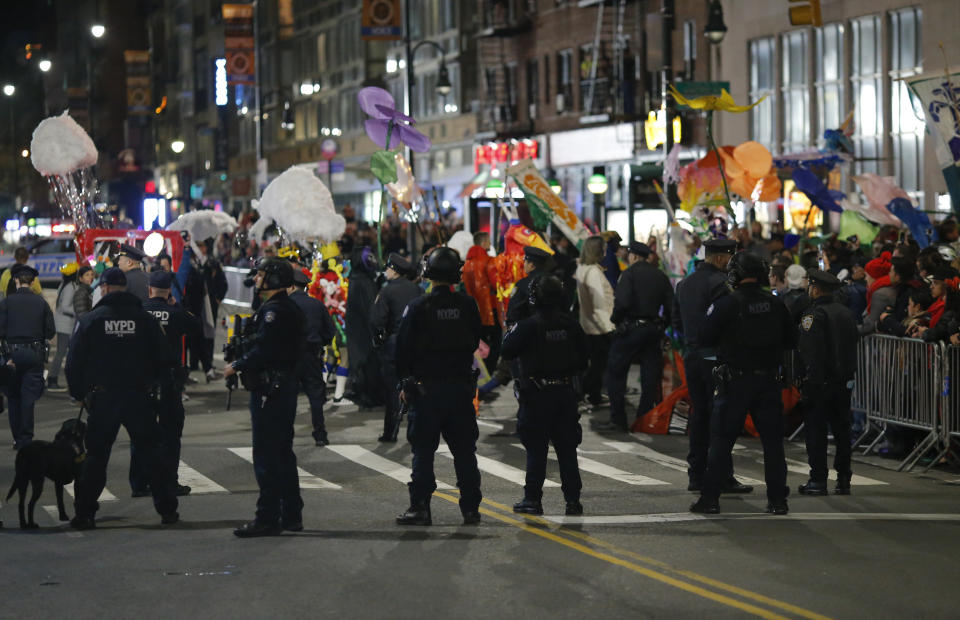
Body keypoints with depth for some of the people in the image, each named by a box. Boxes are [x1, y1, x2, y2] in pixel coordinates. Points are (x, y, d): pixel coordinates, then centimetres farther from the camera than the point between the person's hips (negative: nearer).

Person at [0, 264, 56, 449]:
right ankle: (26, 438, -4)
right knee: (29, 396, 2)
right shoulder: (41, 302, 0)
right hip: (35, 354, 1)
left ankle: (17, 438, 11)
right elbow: (51, 332, 2)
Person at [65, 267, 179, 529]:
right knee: (151, 452, 9)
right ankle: (167, 509, 7)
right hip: (138, 397, 1)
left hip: (102, 398, -1)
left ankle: (84, 513, 7)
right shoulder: (145, 319, 0)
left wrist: (79, 393, 11)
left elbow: (74, 360, -2)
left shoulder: (89, 320, -4)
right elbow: (164, 359, 2)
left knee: (96, 456, 8)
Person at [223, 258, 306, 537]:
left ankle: (268, 518, -6)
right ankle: (291, 515, 21)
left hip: (269, 389, -10)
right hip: (286, 386, 10)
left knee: (266, 454, -7)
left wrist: (237, 366, -11)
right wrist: (243, 364, 9)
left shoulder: (274, 311, -17)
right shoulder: (291, 309, 15)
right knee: (283, 452, 15)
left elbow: (263, 350, -23)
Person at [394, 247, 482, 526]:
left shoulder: (418, 307, -11)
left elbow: (404, 348, -6)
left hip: (426, 387, -3)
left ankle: (420, 507, 2)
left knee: (423, 451, 3)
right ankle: (470, 508, 10)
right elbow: (476, 341, 10)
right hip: (461, 386, 3)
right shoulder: (467, 305, -2)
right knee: (464, 450, 9)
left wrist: (406, 382, 6)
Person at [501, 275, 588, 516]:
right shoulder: (571, 325, 1)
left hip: (537, 395, -4)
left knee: (536, 449, 2)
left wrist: (509, 332, 8)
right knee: (567, 448, 9)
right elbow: (583, 360, 6)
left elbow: (508, 351, -10)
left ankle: (532, 498, 3)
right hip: (566, 392, 4)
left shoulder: (529, 326, -14)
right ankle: (573, 499, 9)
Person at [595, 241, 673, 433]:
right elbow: (671, 306, 8)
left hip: (631, 328, -6)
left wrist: (615, 319, -3)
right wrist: (662, 325, 17)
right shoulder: (661, 276, 10)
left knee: (615, 372, 1)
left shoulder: (630, 273, -8)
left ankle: (617, 419, -3)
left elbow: (622, 302, -19)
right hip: (654, 330, 6)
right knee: (650, 376, 8)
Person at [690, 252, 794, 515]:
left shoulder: (726, 304, -10)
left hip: (736, 381, -3)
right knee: (773, 440, 9)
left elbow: (705, 338, -8)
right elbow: (791, 340, 9)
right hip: (768, 378, 3)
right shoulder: (775, 304, 2)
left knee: (721, 440, 3)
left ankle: (710, 497, 1)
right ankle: (778, 499, 9)